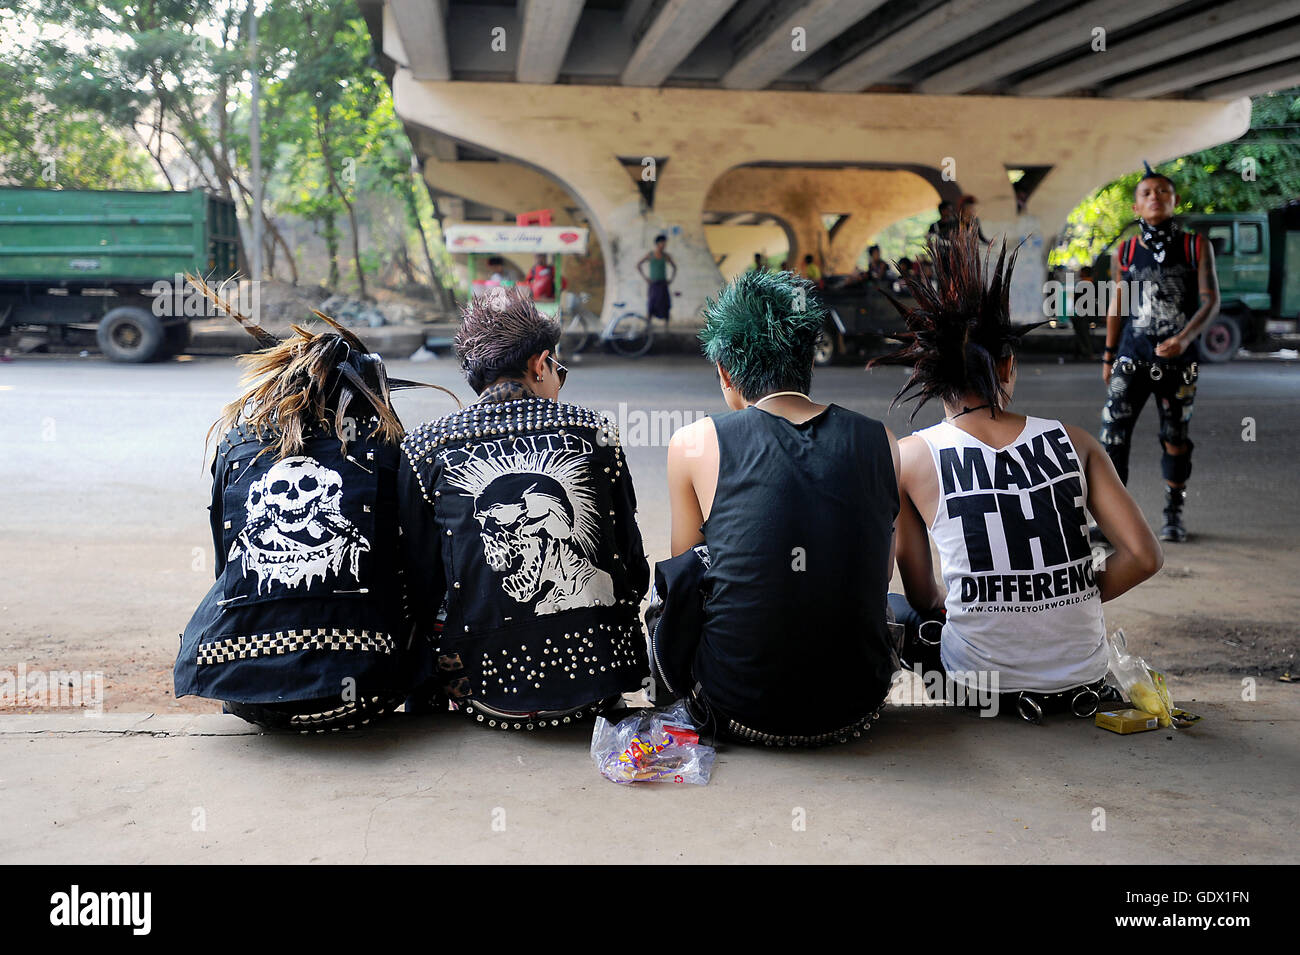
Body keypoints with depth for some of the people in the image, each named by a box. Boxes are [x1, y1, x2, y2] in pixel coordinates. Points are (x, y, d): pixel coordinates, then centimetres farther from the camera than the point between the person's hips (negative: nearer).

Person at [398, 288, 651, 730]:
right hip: (596, 679, 1)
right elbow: (634, 568, 6)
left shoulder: (425, 448, -1)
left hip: (482, 684, 0)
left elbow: (418, 582, 2)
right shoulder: (593, 431, 1)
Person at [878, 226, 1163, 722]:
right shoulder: (1073, 441, -4)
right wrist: (1068, 602, 10)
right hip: (1082, 675, 5)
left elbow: (923, 596, 0)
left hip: (981, 680, -4)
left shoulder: (911, 456, -9)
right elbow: (1144, 556, -5)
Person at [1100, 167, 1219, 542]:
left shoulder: (1196, 248, 1)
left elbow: (1210, 301, -5)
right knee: (1113, 434, -10)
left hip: (1178, 360, 0)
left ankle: (1174, 515, 23)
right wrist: (1108, 356, 15)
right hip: (1133, 359, 1)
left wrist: (1185, 337, -22)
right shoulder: (1124, 254, 5)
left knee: (1175, 440, 8)